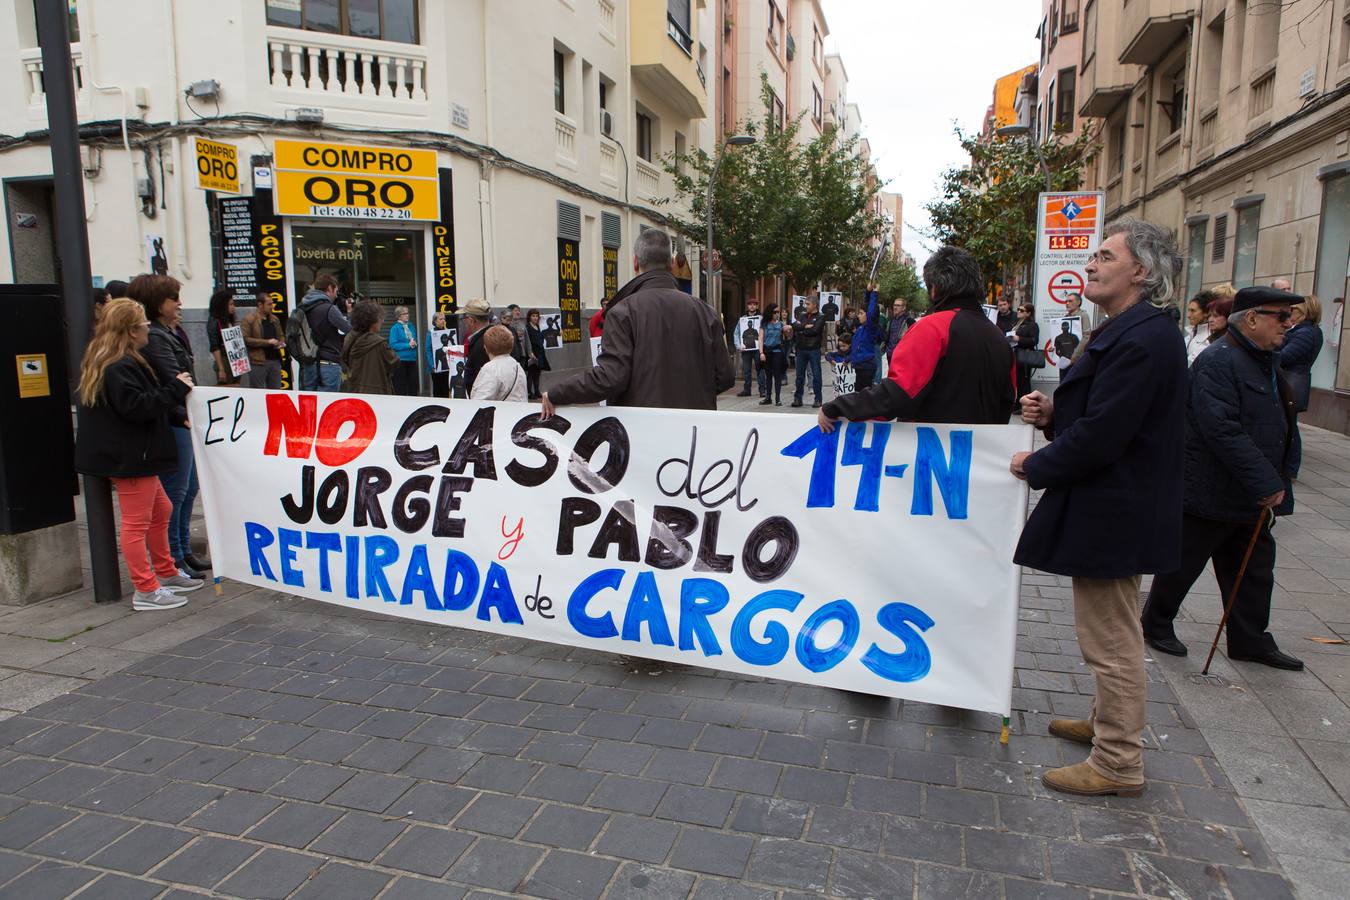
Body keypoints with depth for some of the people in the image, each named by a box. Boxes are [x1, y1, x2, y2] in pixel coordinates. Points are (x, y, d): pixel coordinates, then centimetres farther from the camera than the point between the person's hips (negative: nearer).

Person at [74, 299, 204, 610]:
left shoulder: (125, 362, 15)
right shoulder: (119, 367, -20)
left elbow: (149, 403, 20)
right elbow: (136, 407, -26)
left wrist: (181, 416, 8)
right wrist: (176, 389, -21)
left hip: (135, 455, 11)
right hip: (129, 457, -11)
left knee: (161, 510, 19)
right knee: (137, 521, -4)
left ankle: (167, 574, 31)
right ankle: (146, 591, 4)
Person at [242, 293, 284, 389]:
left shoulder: (274, 319, 15)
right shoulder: (249, 319, -6)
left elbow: (280, 335, 29)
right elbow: (245, 339, -14)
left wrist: (281, 342, 5)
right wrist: (267, 342, -17)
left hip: (275, 360, 6)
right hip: (258, 362, -6)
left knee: (276, 392, 9)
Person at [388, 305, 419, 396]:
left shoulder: (411, 326, 10)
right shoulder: (395, 328, -6)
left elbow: (416, 340, 20)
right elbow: (393, 344, -13)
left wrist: (415, 343, -3)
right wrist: (408, 345, -16)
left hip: (412, 359, 5)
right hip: (401, 360, -5)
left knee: (413, 383, 8)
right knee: (401, 386, 0)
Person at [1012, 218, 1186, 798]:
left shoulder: (1143, 340, -22)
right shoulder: (1134, 332, 13)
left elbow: (1101, 434, -26)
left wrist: (1037, 466, -12)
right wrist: (1053, 414, 1)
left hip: (1113, 515, -11)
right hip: (1112, 508, 11)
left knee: (1111, 640, 1)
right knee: (1111, 635, 23)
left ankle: (1118, 764, 15)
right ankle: (1108, 722, 41)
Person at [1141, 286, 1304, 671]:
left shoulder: (1268, 363, 14)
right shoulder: (1217, 361, -19)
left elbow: (1283, 427, 22)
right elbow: (1222, 430, -27)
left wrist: (1282, 478, 10)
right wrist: (1267, 484, -25)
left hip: (1253, 495, 9)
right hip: (1211, 492, -9)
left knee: (1254, 571, 14)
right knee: (1183, 565, 6)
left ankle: (1250, 640, 27)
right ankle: (1156, 624, 24)